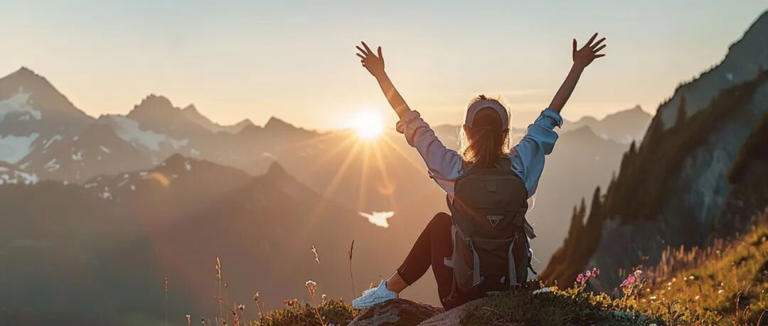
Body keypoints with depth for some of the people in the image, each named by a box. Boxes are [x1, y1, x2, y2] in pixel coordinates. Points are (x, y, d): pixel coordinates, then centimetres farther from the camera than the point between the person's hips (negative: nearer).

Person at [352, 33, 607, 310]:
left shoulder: (453, 170, -18)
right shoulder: (520, 165, -13)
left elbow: (409, 120, -8)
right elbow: (551, 115, -1)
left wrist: (380, 74, 1)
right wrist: (578, 66, 8)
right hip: (514, 285, 3)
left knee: (440, 222, 25)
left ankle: (390, 288, 28)